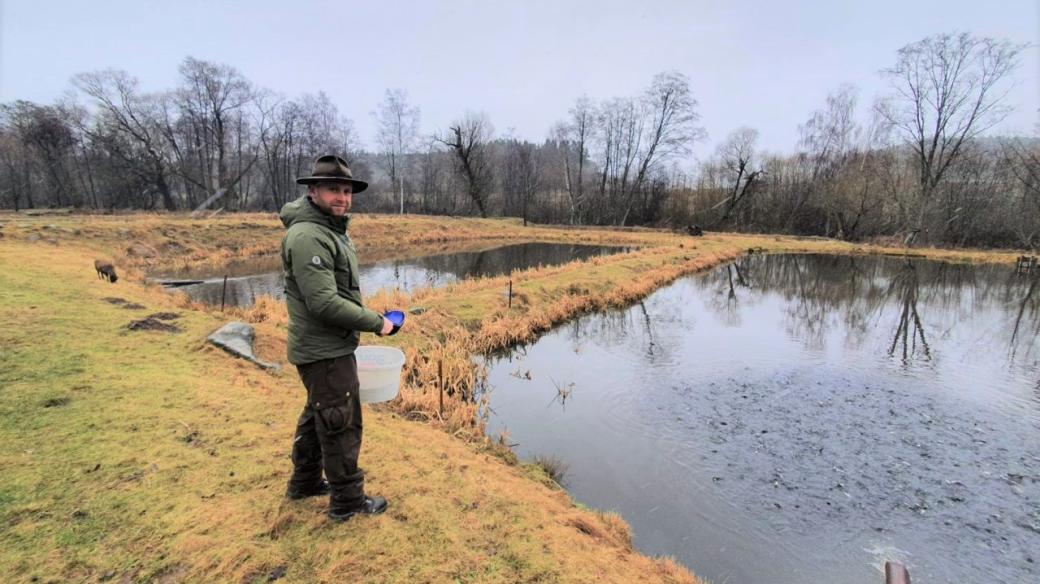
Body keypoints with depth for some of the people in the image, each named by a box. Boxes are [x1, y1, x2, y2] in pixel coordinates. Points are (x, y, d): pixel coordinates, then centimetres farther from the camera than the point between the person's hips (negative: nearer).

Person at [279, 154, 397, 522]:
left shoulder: (329, 229, 11)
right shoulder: (309, 236, -21)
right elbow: (324, 303, -27)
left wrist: (367, 319, 10)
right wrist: (376, 323, -18)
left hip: (326, 346, 10)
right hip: (325, 350, -10)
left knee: (318, 415, 23)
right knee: (341, 423, 2)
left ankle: (305, 482, 41)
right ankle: (347, 501, 18)